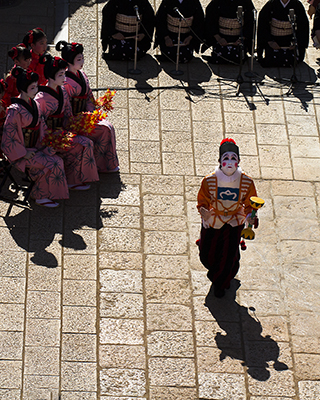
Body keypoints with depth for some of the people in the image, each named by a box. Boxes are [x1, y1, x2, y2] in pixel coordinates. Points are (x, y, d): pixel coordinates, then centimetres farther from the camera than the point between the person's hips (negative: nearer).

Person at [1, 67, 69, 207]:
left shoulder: (33, 104, 5)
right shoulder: (15, 110, -23)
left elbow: (40, 125, 18)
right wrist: (24, 154, -18)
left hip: (35, 147, 8)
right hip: (20, 152, -8)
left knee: (58, 160, -11)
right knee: (50, 164, -21)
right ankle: (41, 197, -6)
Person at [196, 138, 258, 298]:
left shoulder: (246, 182, -20)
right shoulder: (209, 181, -22)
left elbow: (249, 204, -6)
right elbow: (202, 202, -9)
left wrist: (250, 216, -25)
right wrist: (203, 211, -30)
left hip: (234, 223, 0)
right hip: (212, 222, 0)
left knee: (228, 257, 2)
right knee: (207, 255, 14)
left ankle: (220, 284, 34)